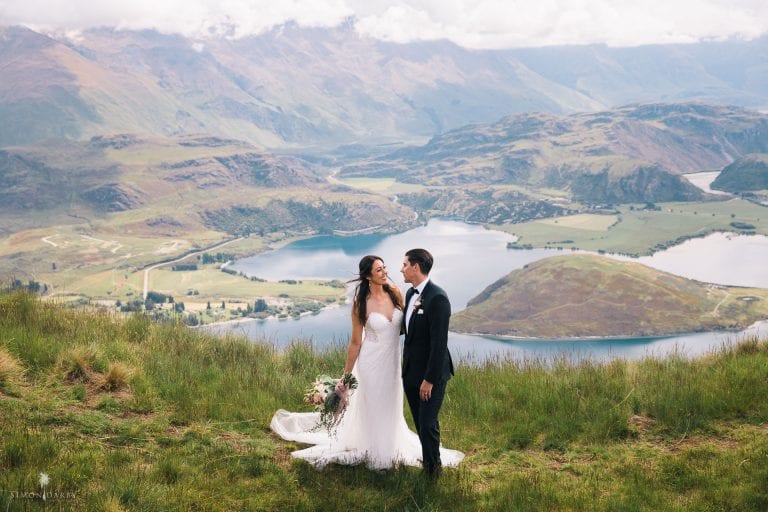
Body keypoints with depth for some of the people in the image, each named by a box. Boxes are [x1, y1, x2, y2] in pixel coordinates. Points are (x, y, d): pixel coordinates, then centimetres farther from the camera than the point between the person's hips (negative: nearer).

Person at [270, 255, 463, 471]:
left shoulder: (395, 293, -7)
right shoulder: (361, 304, -17)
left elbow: (404, 324, 7)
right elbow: (356, 342, -10)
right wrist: (346, 374, -6)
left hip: (393, 361, 4)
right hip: (372, 362, -4)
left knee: (391, 406, 20)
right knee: (371, 406, 10)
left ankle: (390, 448, 41)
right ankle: (373, 451, 29)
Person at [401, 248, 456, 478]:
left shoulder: (437, 298, -21)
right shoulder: (410, 293, 6)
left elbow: (439, 343, -22)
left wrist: (429, 379, -21)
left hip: (431, 373, -8)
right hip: (411, 371, 8)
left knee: (428, 424, -1)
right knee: (420, 422, 17)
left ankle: (432, 469, 18)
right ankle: (429, 461, 32)